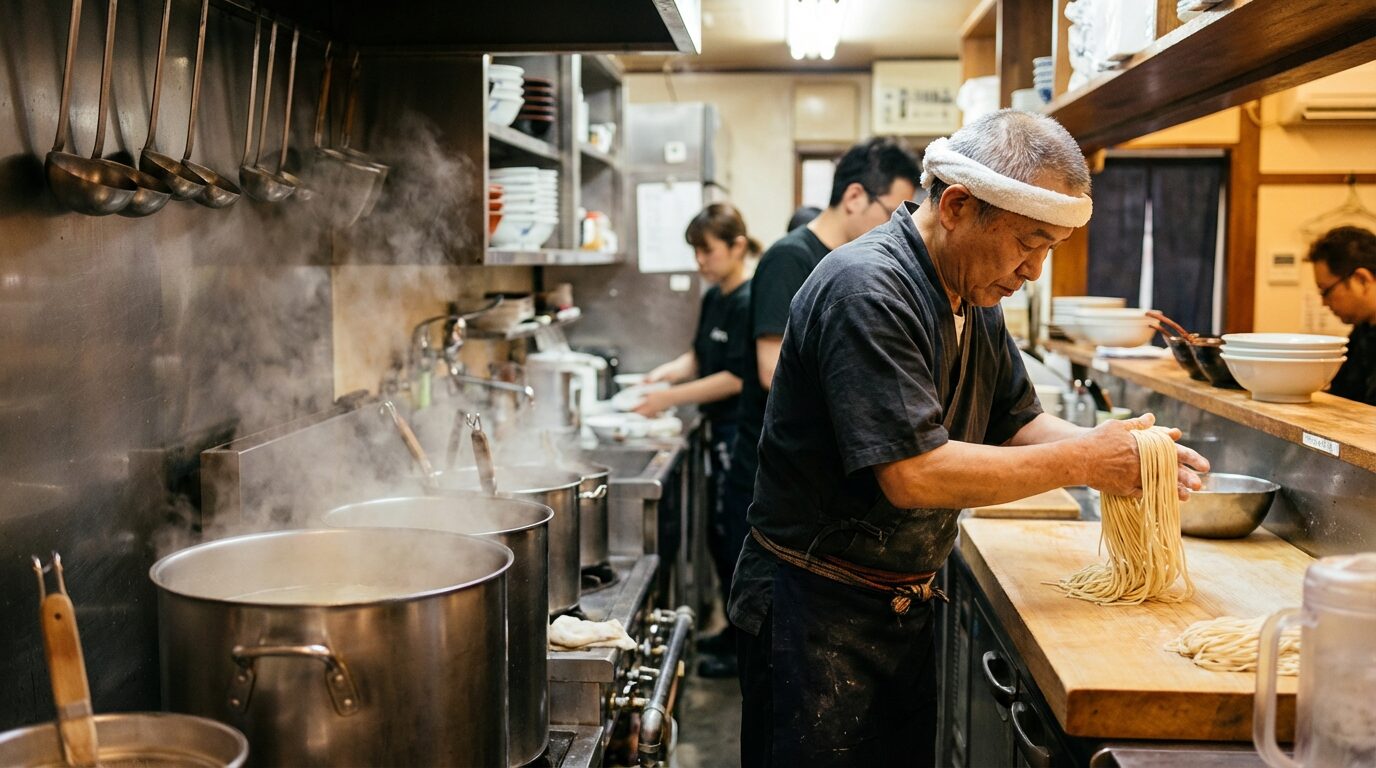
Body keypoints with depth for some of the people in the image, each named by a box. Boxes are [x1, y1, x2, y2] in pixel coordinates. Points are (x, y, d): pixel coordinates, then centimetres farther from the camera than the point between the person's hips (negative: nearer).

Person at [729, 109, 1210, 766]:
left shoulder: (974, 298, 6)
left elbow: (1017, 421, 13)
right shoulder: (868, 289, -24)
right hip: (816, 610, -9)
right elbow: (913, 473, -29)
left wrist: (1122, 450, -7)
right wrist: (1080, 463, -22)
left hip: (905, 606, 9)